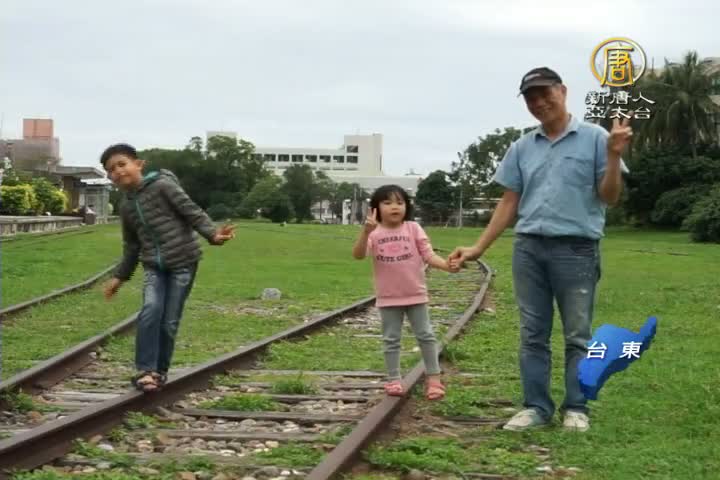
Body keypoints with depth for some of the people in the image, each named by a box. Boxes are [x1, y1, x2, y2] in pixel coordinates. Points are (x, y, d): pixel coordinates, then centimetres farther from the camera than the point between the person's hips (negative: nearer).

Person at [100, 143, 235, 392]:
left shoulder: (162, 185, -7)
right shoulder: (127, 208, 13)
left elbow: (192, 211, -11)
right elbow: (131, 246, 24)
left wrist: (212, 234, -25)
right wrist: (120, 276, 25)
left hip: (183, 262, -4)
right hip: (154, 267, 4)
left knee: (169, 322, -2)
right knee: (150, 310, -20)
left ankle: (160, 371, 14)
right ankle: (145, 370, -15)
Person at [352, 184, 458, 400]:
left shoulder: (413, 229, -5)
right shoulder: (375, 233, -7)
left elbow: (428, 255, -7)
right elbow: (358, 254, -22)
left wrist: (447, 265, -26)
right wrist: (366, 231, -38)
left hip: (415, 295, 0)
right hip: (388, 298, 0)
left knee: (425, 336, 5)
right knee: (391, 340, 9)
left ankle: (433, 378, 13)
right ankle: (394, 380, 18)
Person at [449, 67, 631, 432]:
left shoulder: (594, 138, 0)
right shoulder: (521, 148, 11)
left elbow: (609, 197, -1)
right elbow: (509, 203, 13)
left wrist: (614, 156, -17)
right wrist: (478, 248, 7)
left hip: (576, 249, -4)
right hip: (528, 248, 4)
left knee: (578, 335, 3)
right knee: (532, 334, 7)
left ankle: (576, 409, 12)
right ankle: (536, 407, 15)